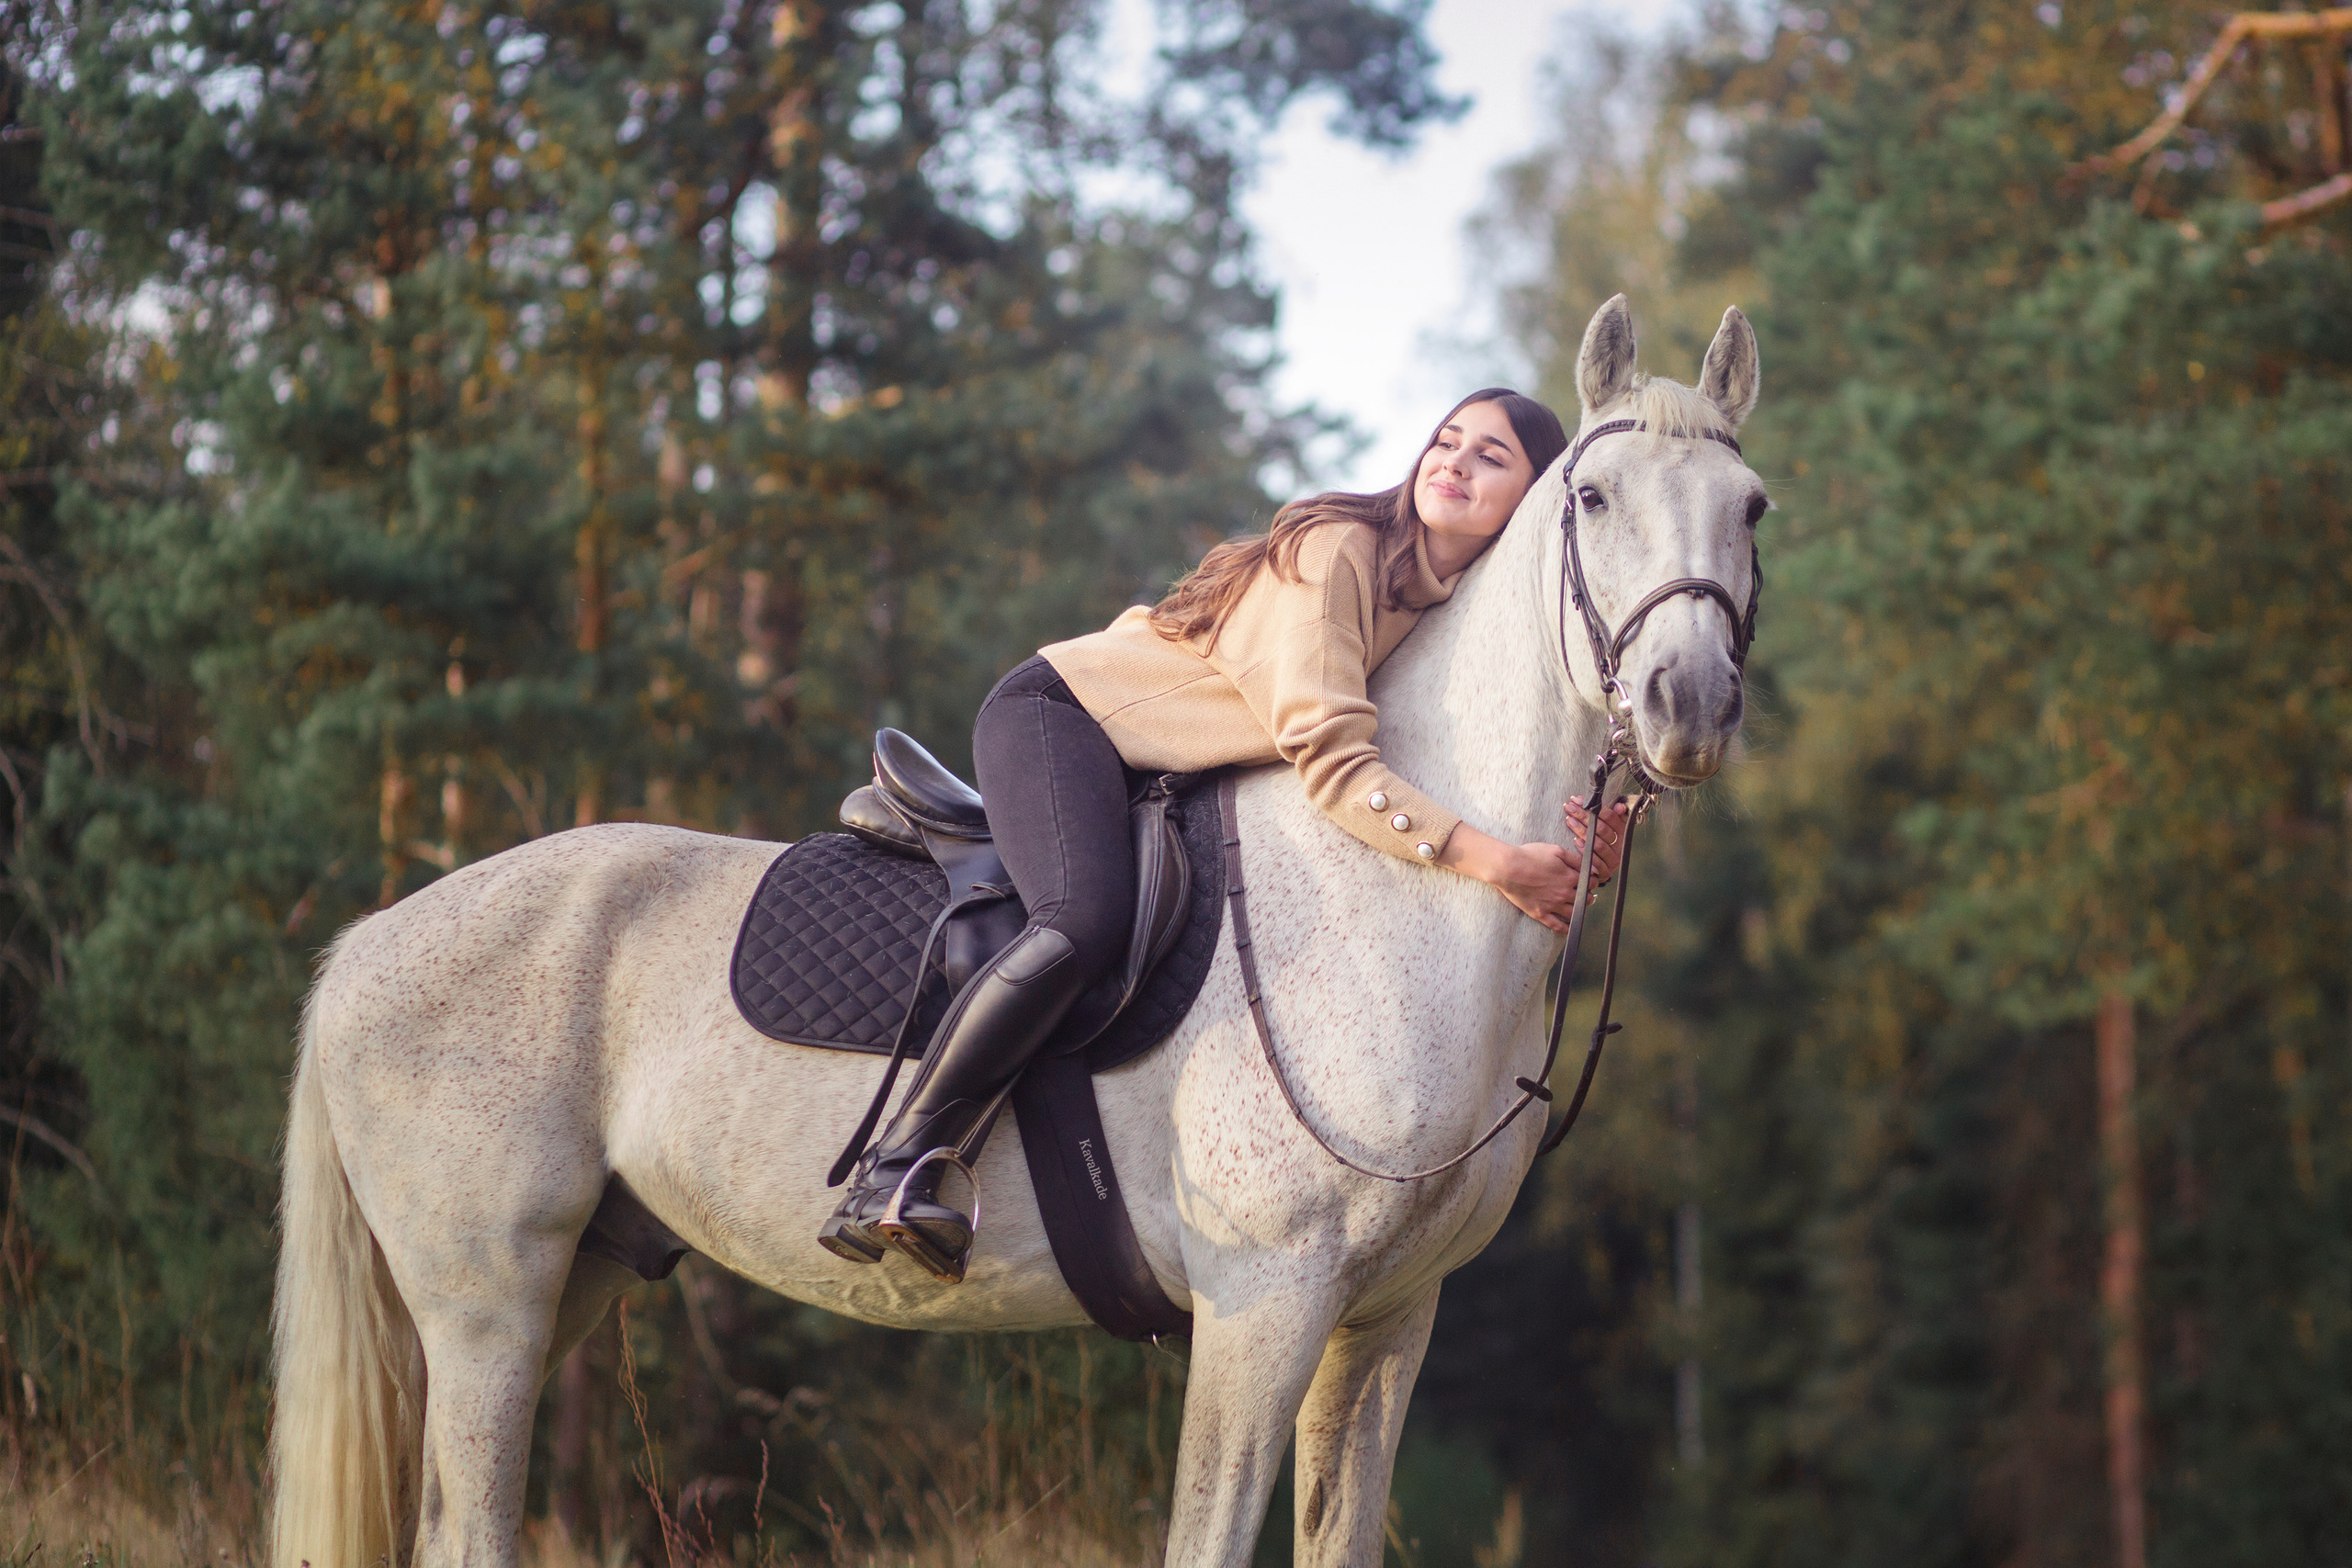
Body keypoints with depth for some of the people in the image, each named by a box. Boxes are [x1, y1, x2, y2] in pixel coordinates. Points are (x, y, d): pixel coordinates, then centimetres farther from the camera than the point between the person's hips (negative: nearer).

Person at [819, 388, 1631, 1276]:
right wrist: (1494, 861, -36)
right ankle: (895, 1164, -29)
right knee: (1089, 919, -34)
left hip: (1169, 783, 9)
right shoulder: (1339, 551, -23)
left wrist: (1591, 836, -19)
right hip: (1060, 714, -9)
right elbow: (1332, 762, -29)